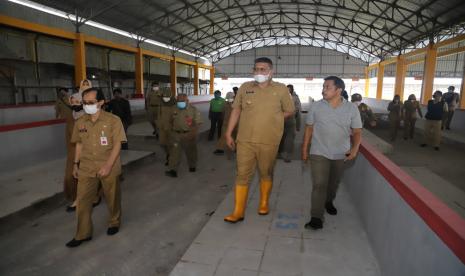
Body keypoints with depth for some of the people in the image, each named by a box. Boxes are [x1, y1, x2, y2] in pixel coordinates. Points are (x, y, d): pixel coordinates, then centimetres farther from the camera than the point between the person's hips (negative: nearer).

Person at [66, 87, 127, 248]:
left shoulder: (113, 120, -12)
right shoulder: (80, 123, 2)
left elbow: (117, 145, -13)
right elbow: (79, 144, 13)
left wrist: (108, 166, -20)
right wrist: (76, 164, 12)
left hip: (109, 168, -3)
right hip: (86, 168, 4)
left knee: (112, 198, 13)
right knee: (82, 200, 6)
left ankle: (114, 222, 38)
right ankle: (83, 234, 21)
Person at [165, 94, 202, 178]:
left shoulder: (193, 110, -8)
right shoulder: (175, 110, 6)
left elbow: (197, 123, -11)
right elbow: (171, 121, 20)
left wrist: (192, 134, -19)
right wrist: (172, 130, 12)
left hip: (189, 135, -2)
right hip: (176, 135, 3)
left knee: (190, 151, 15)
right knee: (174, 152, -8)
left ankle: (192, 166, 37)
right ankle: (173, 170, -9)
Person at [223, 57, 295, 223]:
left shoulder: (281, 89, -2)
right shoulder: (245, 87, 3)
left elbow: (290, 111, 8)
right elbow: (236, 110, 8)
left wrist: (272, 119, -2)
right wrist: (229, 133, 6)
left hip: (269, 142, -1)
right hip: (245, 140, 1)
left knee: (266, 174, 15)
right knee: (242, 175, 3)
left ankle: (264, 204, 37)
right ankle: (238, 212, 12)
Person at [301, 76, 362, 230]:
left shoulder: (352, 109, -5)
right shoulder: (316, 107, -5)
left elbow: (357, 131, 0)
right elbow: (309, 128, 2)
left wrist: (355, 148, -17)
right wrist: (304, 149, 2)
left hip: (341, 154, 2)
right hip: (319, 153, -2)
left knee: (334, 183, 19)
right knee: (319, 184, -9)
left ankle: (328, 202, 47)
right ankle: (317, 218, -6)